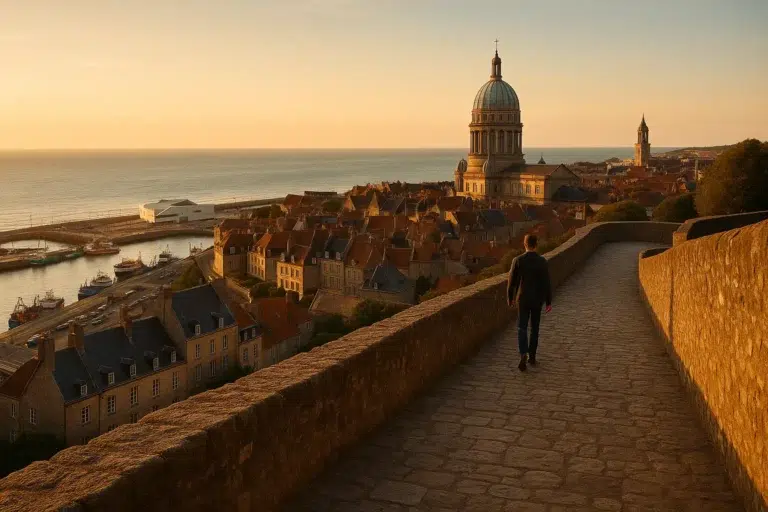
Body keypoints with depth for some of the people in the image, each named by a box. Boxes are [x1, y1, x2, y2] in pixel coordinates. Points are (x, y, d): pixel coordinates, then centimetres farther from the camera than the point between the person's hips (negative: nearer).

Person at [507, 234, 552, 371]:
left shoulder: (517, 260, -12)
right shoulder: (543, 261, -10)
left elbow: (511, 281, -6)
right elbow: (547, 283, -8)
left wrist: (510, 298, 9)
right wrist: (549, 302, 1)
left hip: (523, 299, -1)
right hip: (537, 299, 1)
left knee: (522, 329, 3)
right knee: (534, 327, 17)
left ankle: (523, 355, -17)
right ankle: (532, 356, 23)